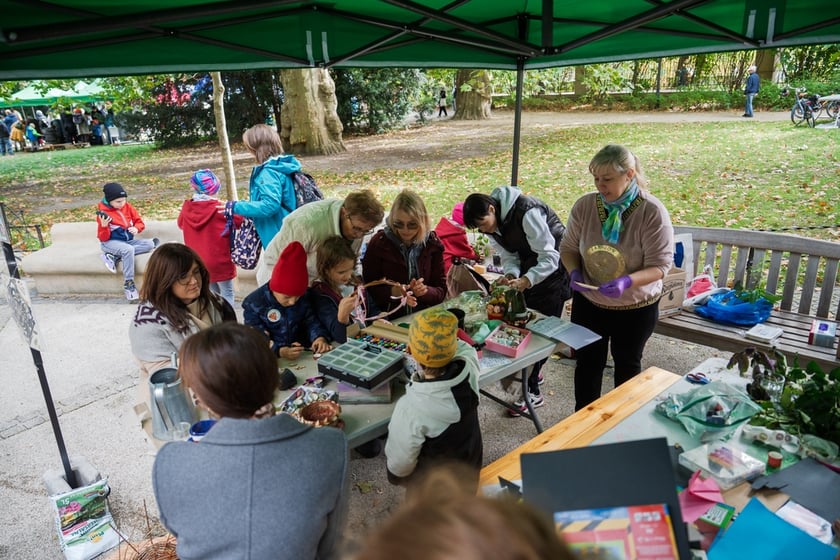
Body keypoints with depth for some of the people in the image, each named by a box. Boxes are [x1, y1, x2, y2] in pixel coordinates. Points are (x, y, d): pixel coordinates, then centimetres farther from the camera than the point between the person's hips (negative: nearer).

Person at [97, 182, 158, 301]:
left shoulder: (127, 207, 1)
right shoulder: (103, 212, -10)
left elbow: (140, 222, 7)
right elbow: (103, 238, -10)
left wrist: (136, 229, -16)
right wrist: (103, 226, -30)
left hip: (129, 240, 6)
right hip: (111, 242, -6)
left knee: (150, 244, -18)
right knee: (128, 250, -37)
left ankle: (114, 257, -20)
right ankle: (128, 283, -28)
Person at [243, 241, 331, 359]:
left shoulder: (302, 298, 4)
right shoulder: (254, 304, -10)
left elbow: (311, 321, 10)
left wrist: (320, 337, -12)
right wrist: (280, 351, -29)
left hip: (302, 355, 3)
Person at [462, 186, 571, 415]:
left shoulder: (527, 213, -31)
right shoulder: (492, 225, -5)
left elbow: (550, 257, -30)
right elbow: (509, 256, -2)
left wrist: (526, 280, -43)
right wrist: (510, 275, -23)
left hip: (554, 266, -8)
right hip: (529, 266, 8)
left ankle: (532, 391, -3)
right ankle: (534, 371, 28)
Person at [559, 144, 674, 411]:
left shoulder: (652, 212, -21)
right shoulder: (584, 205, -13)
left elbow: (660, 265, -20)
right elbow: (568, 247, -1)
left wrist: (627, 281, -37)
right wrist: (574, 272, -21)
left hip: (636, 307, -2)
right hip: (588, 302, 2)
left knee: (627, 364, 20)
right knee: (588, 363, 15)